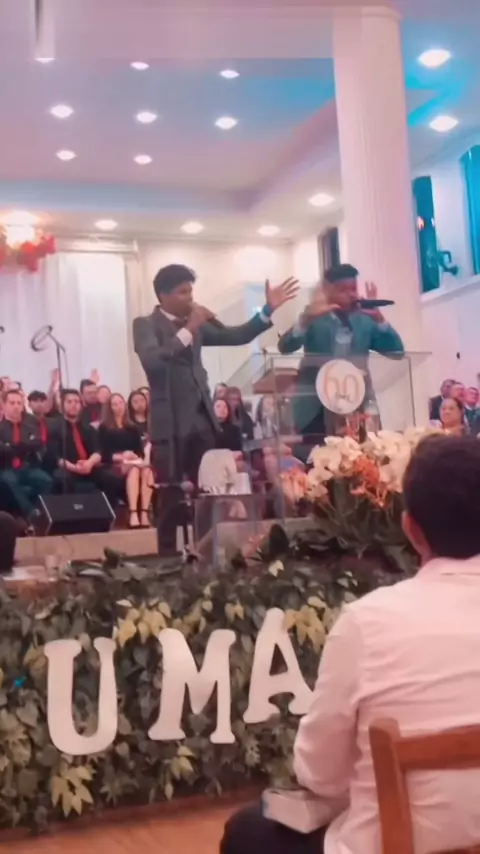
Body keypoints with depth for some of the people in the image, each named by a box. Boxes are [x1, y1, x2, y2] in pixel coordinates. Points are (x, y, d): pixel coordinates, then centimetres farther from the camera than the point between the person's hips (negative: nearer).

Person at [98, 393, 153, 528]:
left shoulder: (132, 428, 25)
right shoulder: (104, 428, 11)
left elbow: (140, 450, 15)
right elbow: (103, 453, 0)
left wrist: (137, 457, -9)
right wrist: (119, 456, -16)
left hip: (134, 462, 4)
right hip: (114, 464, -4)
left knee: (147, 470, -33)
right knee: (134, 470, -38)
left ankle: (144, 514, -43)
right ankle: (133, 514, -50)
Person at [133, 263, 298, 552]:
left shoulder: (196, 324, 15)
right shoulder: (146, 325, -4)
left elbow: (236, 336, 13)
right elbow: (152, 361, -22)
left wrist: (268, 310, 2)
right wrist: (187, 331, -25)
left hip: (203, 420, 6)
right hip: (171, 424, -6)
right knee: (170, 499, -2)